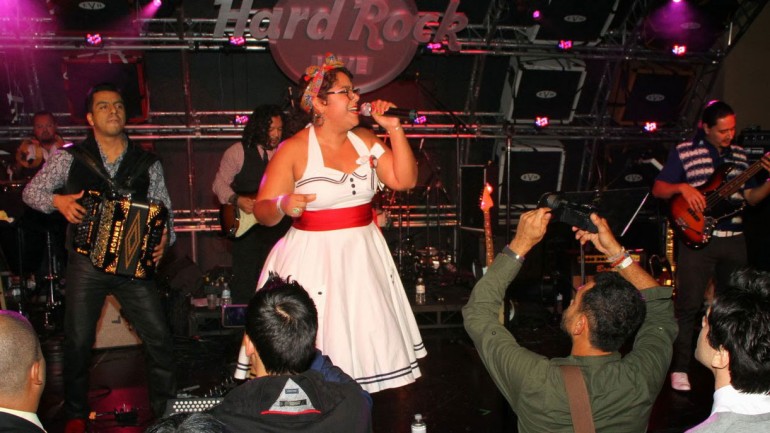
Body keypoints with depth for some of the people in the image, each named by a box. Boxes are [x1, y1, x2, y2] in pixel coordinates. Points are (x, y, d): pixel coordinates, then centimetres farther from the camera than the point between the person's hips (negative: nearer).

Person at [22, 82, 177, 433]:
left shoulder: (147, 164, 4)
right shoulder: (70, 158, 1)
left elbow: (164, 214, 9)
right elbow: (31, 191, 7)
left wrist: (163, 239, -10)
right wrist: (57, 200, -13)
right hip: (86, 263, 0)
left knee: (159, 338, -4)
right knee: (78, 342, 6)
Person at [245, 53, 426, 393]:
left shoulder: (364, 139, 6)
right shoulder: (293, 150, -8)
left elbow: (404, 180, 0)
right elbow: (262, 211, -7)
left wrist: (394, 128, -4)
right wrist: (282, 205, -30)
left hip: (363, 257, 5)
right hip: (313, 259, -5)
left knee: (365, 341, 10)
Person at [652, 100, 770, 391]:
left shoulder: (739, 155, 13)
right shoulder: (684, 152, -2)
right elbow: (657, 189, -2)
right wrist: (682, 187, -20)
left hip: (734, 239, 6)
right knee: (688, 306, -5)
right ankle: (680, 368, 4)